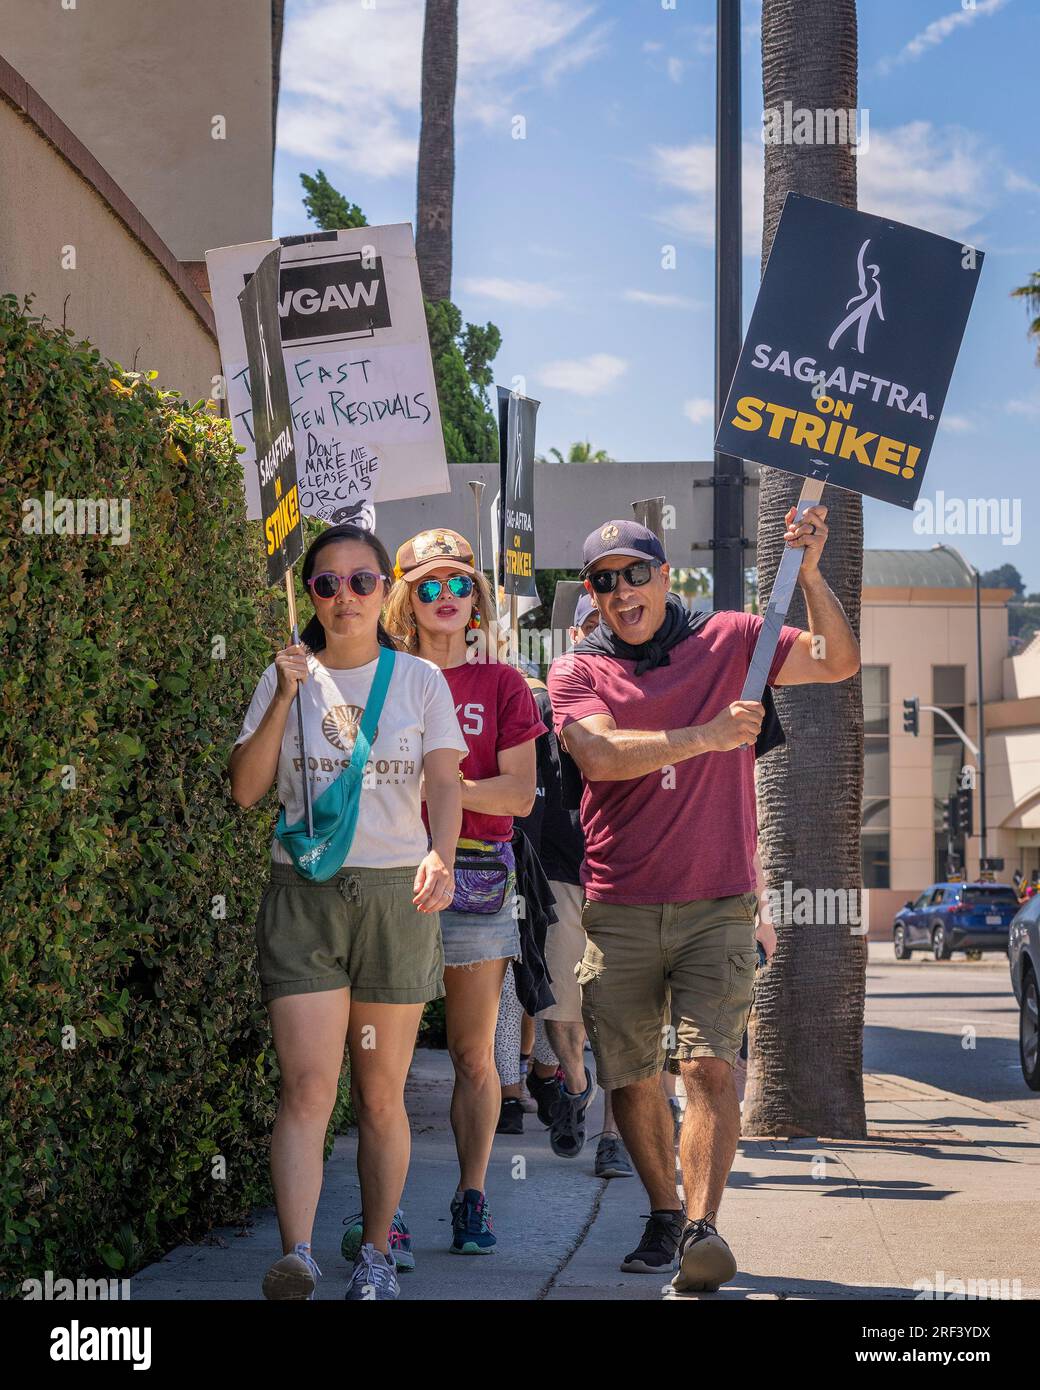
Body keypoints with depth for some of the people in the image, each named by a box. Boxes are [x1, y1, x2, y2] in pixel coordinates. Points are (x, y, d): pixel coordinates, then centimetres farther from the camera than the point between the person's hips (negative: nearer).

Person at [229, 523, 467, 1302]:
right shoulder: (286, 677, 8)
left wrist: (440, 858, -25)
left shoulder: (420, 680, 5)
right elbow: (246, 789, 1)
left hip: (395, 892, 0)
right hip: (303, 893, 0)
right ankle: (297, 1259, -22)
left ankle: (377, 1257, 16)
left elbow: (445, 784, -6)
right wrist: (285, 698, -9)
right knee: (308, 1087, -13)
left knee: (381, 1095, 6)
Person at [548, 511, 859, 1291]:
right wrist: (702, 737, -22)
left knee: (709, 1066, -15)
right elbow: (600, 754, -13)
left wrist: (810, 573, -9)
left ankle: (703, 1229, -19)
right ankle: (665, 1214, 26)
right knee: (630, 1080, 7)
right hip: (619, 910, 1)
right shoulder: (577, 671, 6)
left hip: (716, 904, -1)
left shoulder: (727, 640, 9)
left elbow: (838, 662, 4)